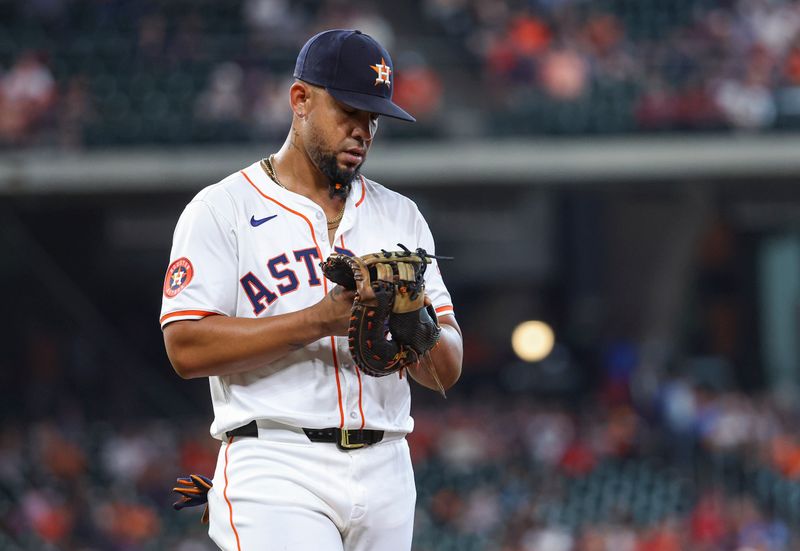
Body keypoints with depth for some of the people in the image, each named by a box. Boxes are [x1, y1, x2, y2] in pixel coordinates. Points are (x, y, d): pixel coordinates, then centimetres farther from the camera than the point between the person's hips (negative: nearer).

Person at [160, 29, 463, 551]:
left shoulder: (400, 216, 17)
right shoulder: (222, 209, 2)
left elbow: (447, 369, 11)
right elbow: (187, 347, -10)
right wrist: (319, 320, -17)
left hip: (385, 471, 6)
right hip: (275, 471, -5)